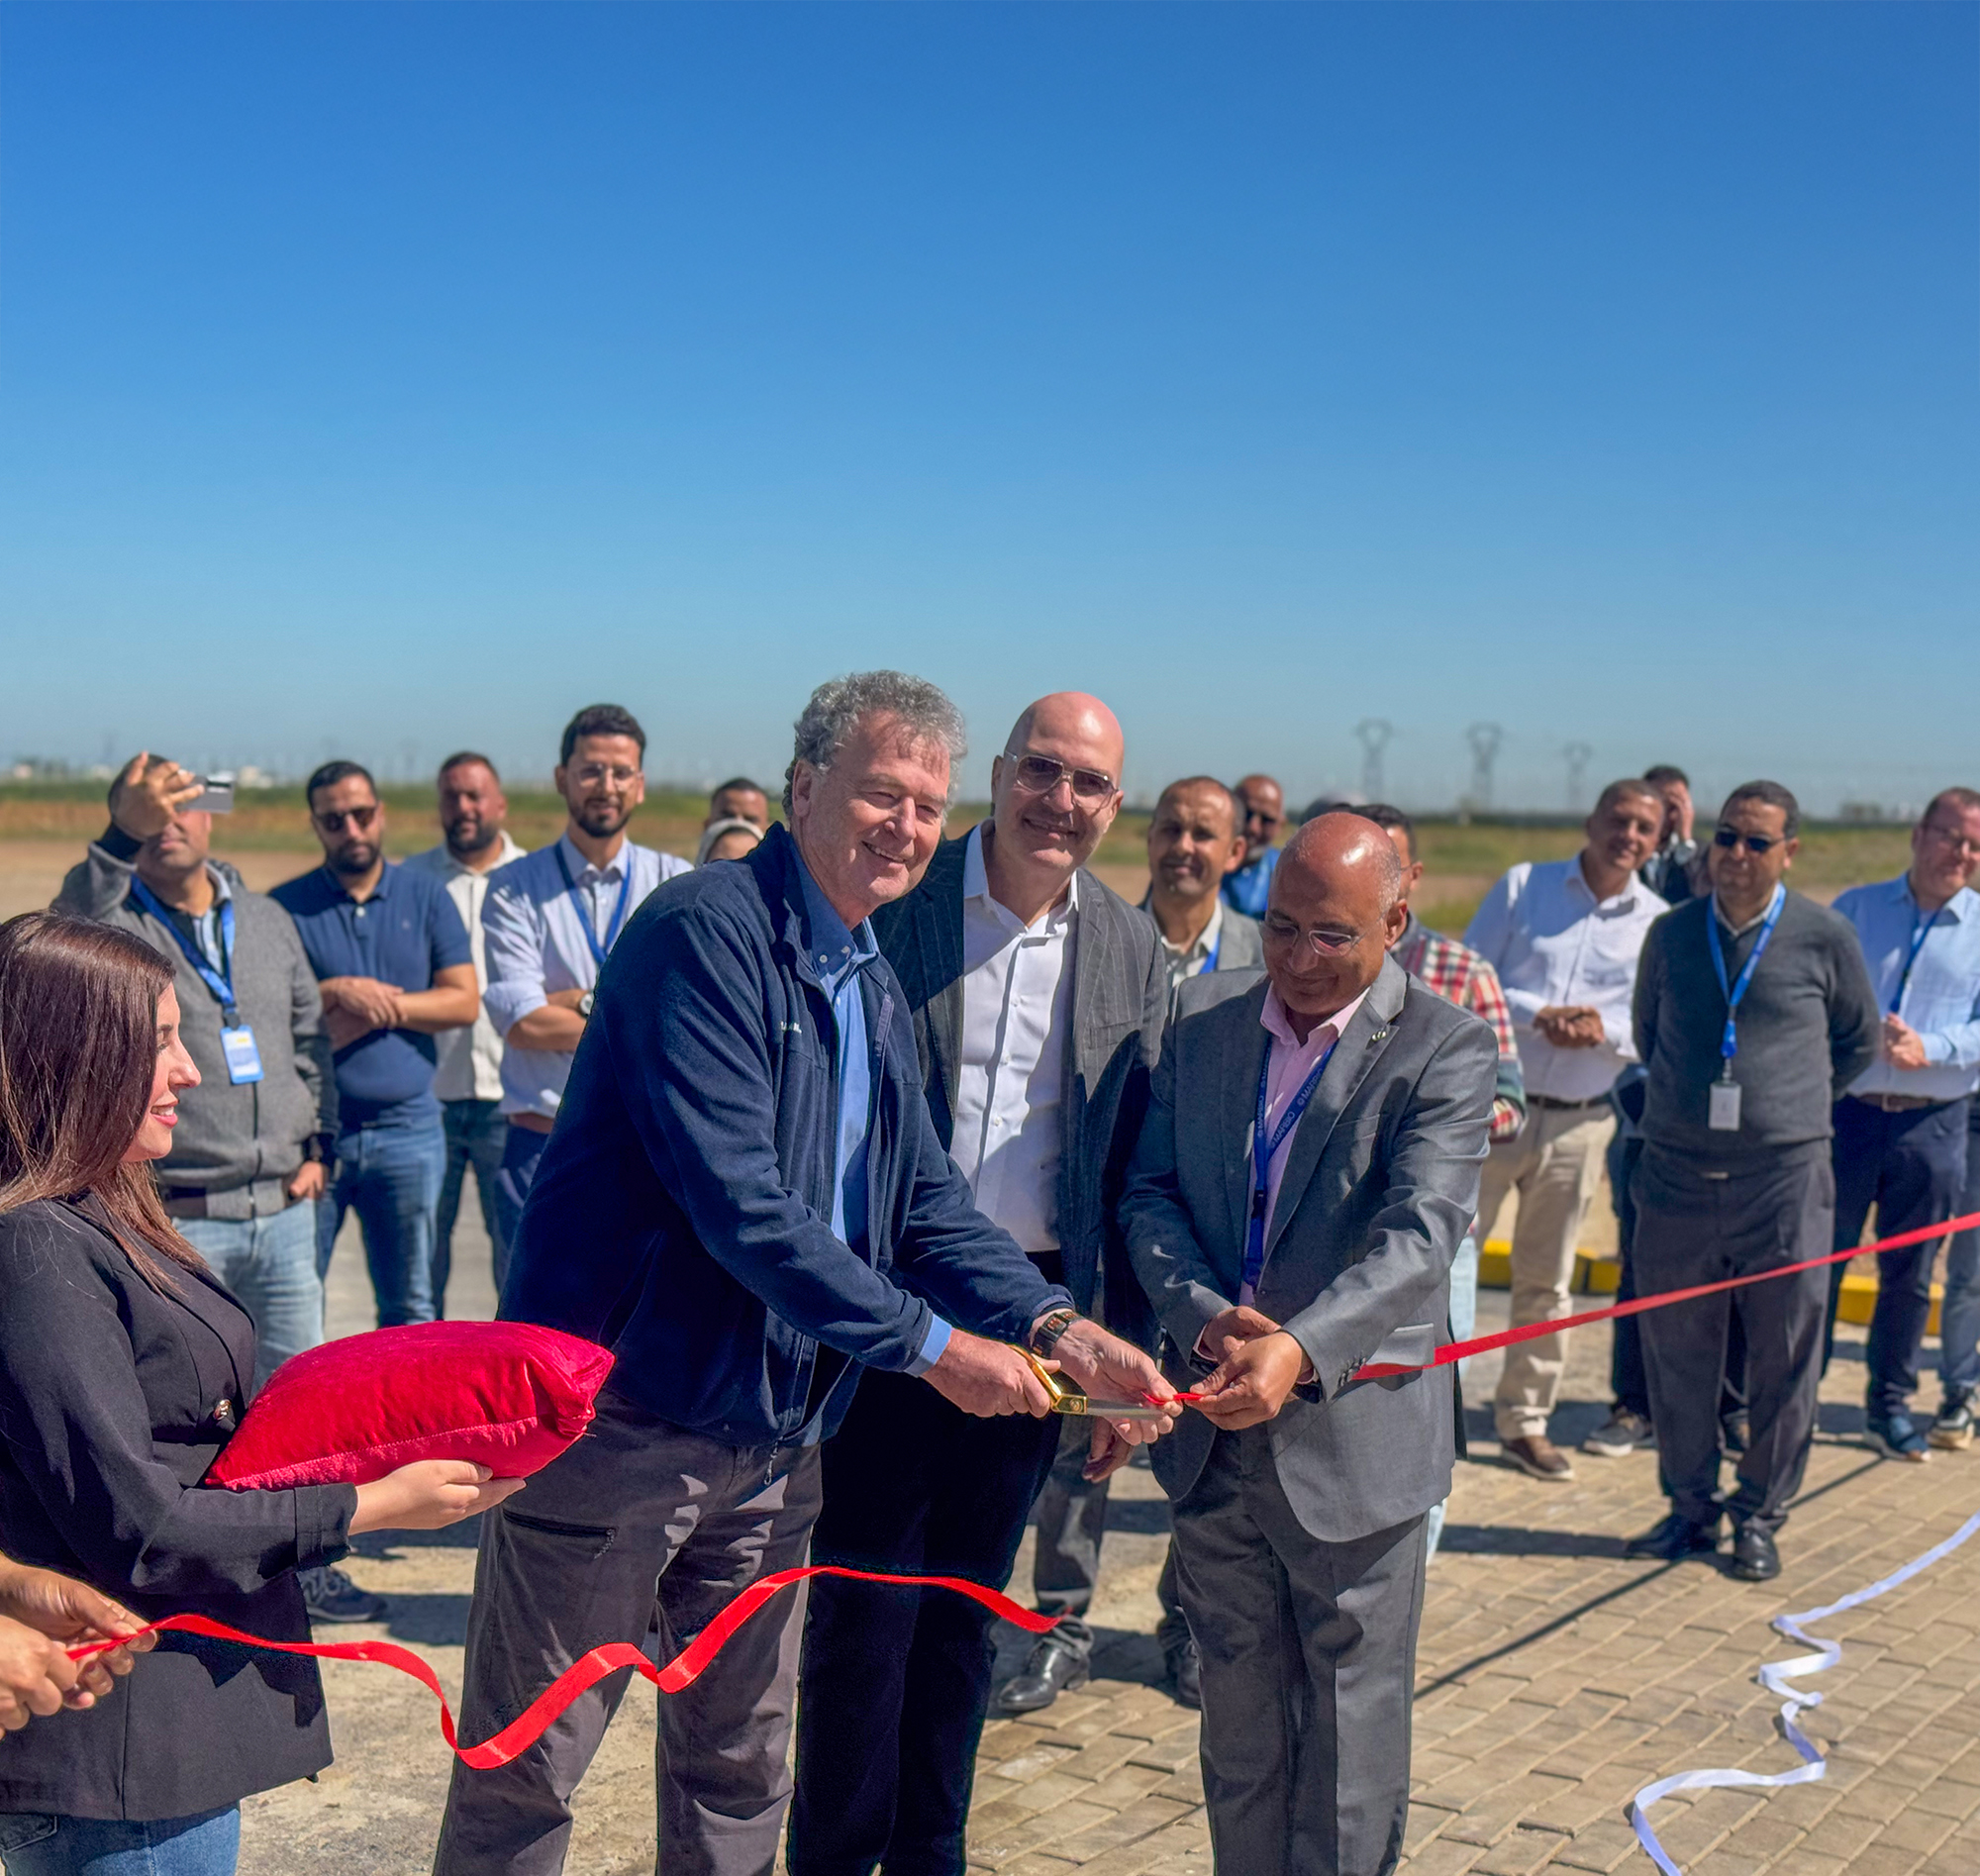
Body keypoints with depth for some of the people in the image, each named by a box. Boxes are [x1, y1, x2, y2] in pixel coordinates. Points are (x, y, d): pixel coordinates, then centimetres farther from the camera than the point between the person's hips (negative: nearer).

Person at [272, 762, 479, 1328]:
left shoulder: (425, 895, 7)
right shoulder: (286, 906, 3)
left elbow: (463, 1001, -1)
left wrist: (381, 1007, -12)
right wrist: (336, 991, -18)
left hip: (408, 1127, 1)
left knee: (409, 1303, 10)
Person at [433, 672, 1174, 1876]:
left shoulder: (876, 989, 11)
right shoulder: (706, 931, -16)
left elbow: (928, 1202, 9)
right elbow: (738, 1202, -24)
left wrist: (1056, 1328, -8)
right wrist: (932, 1344, -21)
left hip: (776, 1443, 8)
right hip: (616, 1417, -8)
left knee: (741, 1768, 19)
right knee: (529, 1770, 6)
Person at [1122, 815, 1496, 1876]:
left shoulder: (1445, 1049, -10)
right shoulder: (1202, 1017, 4)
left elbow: (1419, 1233, -21)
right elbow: (1151, 1191, 3)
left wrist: (1301, 1350, -36)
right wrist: (1203, 1315, -16)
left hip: (1354, 1438, -4)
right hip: (1214, 1431, 4)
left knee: (1350, 1728, 9)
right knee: (1238, 1712, 18)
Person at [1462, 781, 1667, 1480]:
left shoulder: (1659, 922, 5)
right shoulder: (1522, 885, 2)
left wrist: (1606, 1028, -16)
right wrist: (1537, 1014, -17)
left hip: (1580, 1122, 2)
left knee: (1546, 1283, 11)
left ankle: (1524, 1423, 24)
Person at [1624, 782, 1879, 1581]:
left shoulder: (1825, 937, -2)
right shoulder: (1672, 933, 5)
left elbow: (1858, 1040, 14)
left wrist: (1797, 1099, 10)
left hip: (1785, 1177, -2)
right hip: (1678, 1173, 2)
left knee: (1783, 1359, 4)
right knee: (1675, 1351, 8)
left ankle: (1759, 1515, 20)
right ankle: (1690, 1507, 23)